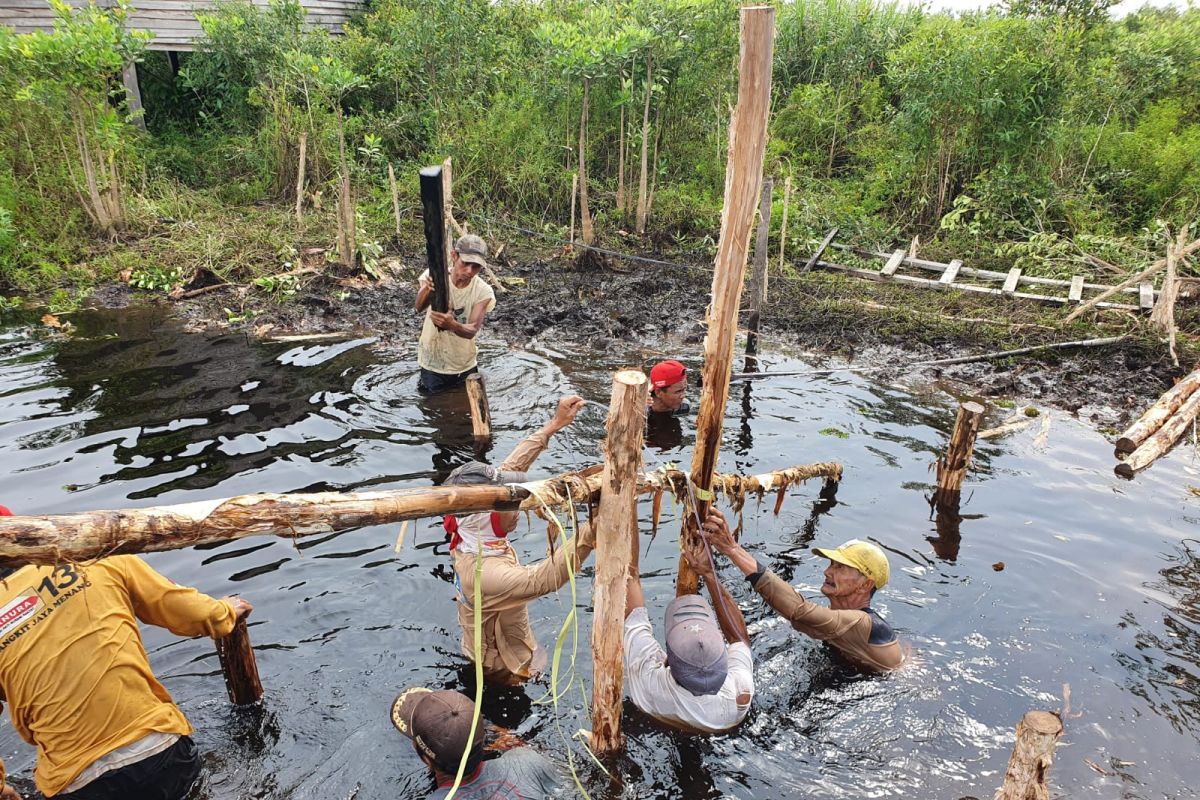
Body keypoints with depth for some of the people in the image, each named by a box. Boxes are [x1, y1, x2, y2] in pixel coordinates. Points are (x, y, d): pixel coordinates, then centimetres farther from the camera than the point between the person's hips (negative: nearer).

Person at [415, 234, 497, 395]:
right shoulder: (434, 276, -18)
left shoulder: (483, 292, -17)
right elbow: (419, 307, -35)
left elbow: (472, 330, -28)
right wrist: (427, 290, -57)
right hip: (432, 360, -1)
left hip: (464, 364, 1)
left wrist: (452, 325, -49)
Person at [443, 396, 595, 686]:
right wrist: (591, 530, -62)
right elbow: (546, 577, -53)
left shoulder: (470, 534, -19)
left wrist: (553, 425, -13)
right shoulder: (485, 574, -43)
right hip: (502, 670, -8)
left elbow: (508, 469, -14)